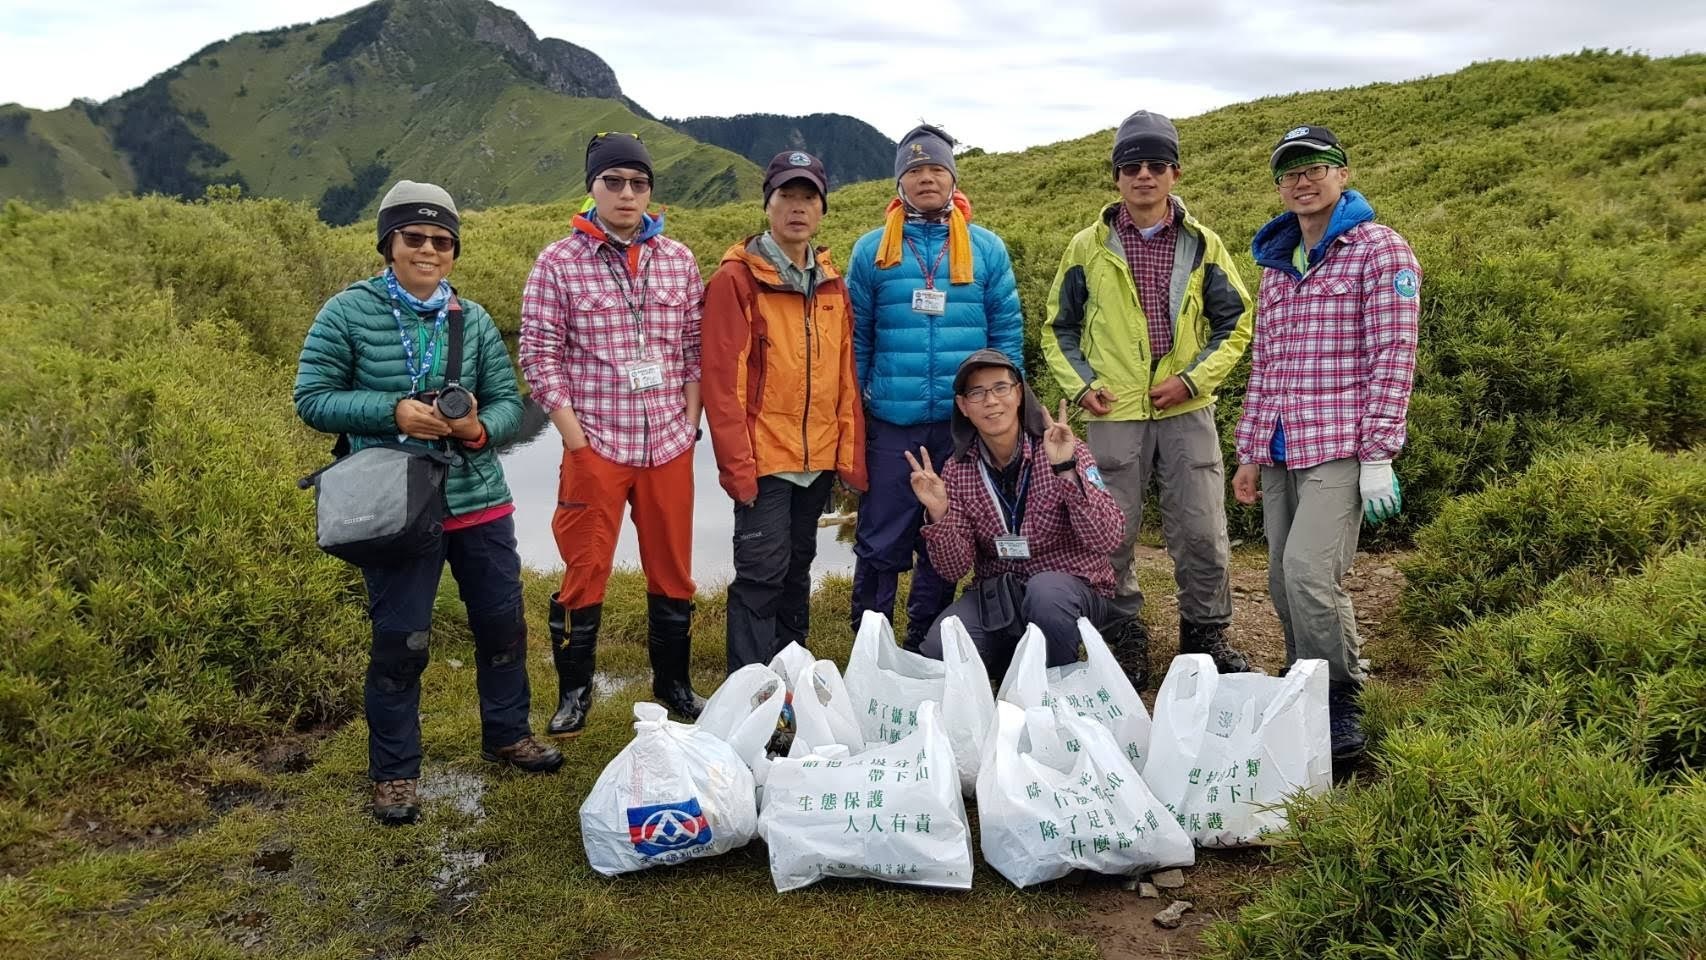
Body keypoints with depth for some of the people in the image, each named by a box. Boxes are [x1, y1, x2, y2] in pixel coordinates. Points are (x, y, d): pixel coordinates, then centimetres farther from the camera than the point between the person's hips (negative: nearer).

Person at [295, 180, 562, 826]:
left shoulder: (472, 319, 4)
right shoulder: (349, 312, -6)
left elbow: (509, 402, 6)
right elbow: (312, 398, -7)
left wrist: (480, 427, -17)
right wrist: (393, 411, -20)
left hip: (481, 502, 4)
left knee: (503, 624, 15)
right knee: (400, 643, 4)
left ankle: (506, 735, 38)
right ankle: (394, 772, 23)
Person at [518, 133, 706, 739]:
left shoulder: (678, 260, 7)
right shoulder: (558, 263, -3)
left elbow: (695, 346, 12)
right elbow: (539, 354, -4)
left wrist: (690, 418, 4)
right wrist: (573, 435, -9)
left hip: (669, 444, 3)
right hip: (594, 445, -3)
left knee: (673, 570, 12)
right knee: (585, 572, 4)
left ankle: (673, 682, 30)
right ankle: (573, 693, 21)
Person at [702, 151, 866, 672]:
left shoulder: (831, 282, 10)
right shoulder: (736, 278, -8)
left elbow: (845, 374, 12)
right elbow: (721, 378, -13)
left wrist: (851, 452, 7)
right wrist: (737, 464, -17)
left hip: (819, 459, 6)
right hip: (764, 460, -6)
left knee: (797, 568, 16)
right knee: (762, 574, -4)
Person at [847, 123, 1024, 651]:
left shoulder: (987, 248, 4)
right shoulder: (872, 249, 2)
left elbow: (1008, 332, 6)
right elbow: (855, 336, 5)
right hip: (889, 423, -1)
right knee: (880, 542, 3)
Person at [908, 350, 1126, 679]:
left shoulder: (1065, 451, -11)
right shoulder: (957, 470, -2)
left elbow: (1106, 538, -22)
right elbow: (954, 570, -5)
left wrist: (1066, 470, -33)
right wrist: (939, 515, -24)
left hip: (1071, 587, -2)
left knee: (1044, 591, -36)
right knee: (938, 649, -23)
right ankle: (1012, 661, 8)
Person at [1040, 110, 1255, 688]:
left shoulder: (1202, 245, 6)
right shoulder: (1089, 248, 5)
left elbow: (1235, 324, 9)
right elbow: (1059, 328, 11)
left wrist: (1194, 379, -5)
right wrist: (1080, 384, -4)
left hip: (1188, 413, 0)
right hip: (1114, 415, 0)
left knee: (1202, 535, 3)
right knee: (1111, 537, 5)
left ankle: (1206, 636, 22)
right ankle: (1125, 641, 21)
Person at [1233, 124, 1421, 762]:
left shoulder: (1379, 249, -2)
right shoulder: (1276, 265, 18)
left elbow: (1394, 355, -9)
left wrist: (1378, 456, -14)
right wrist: (1248, 453, 16)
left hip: (1340, 446, -6)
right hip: (1279, 449, 7)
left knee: (1309, 572, -18)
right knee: (1283, 583, 8)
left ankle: (1343, 706, -1)